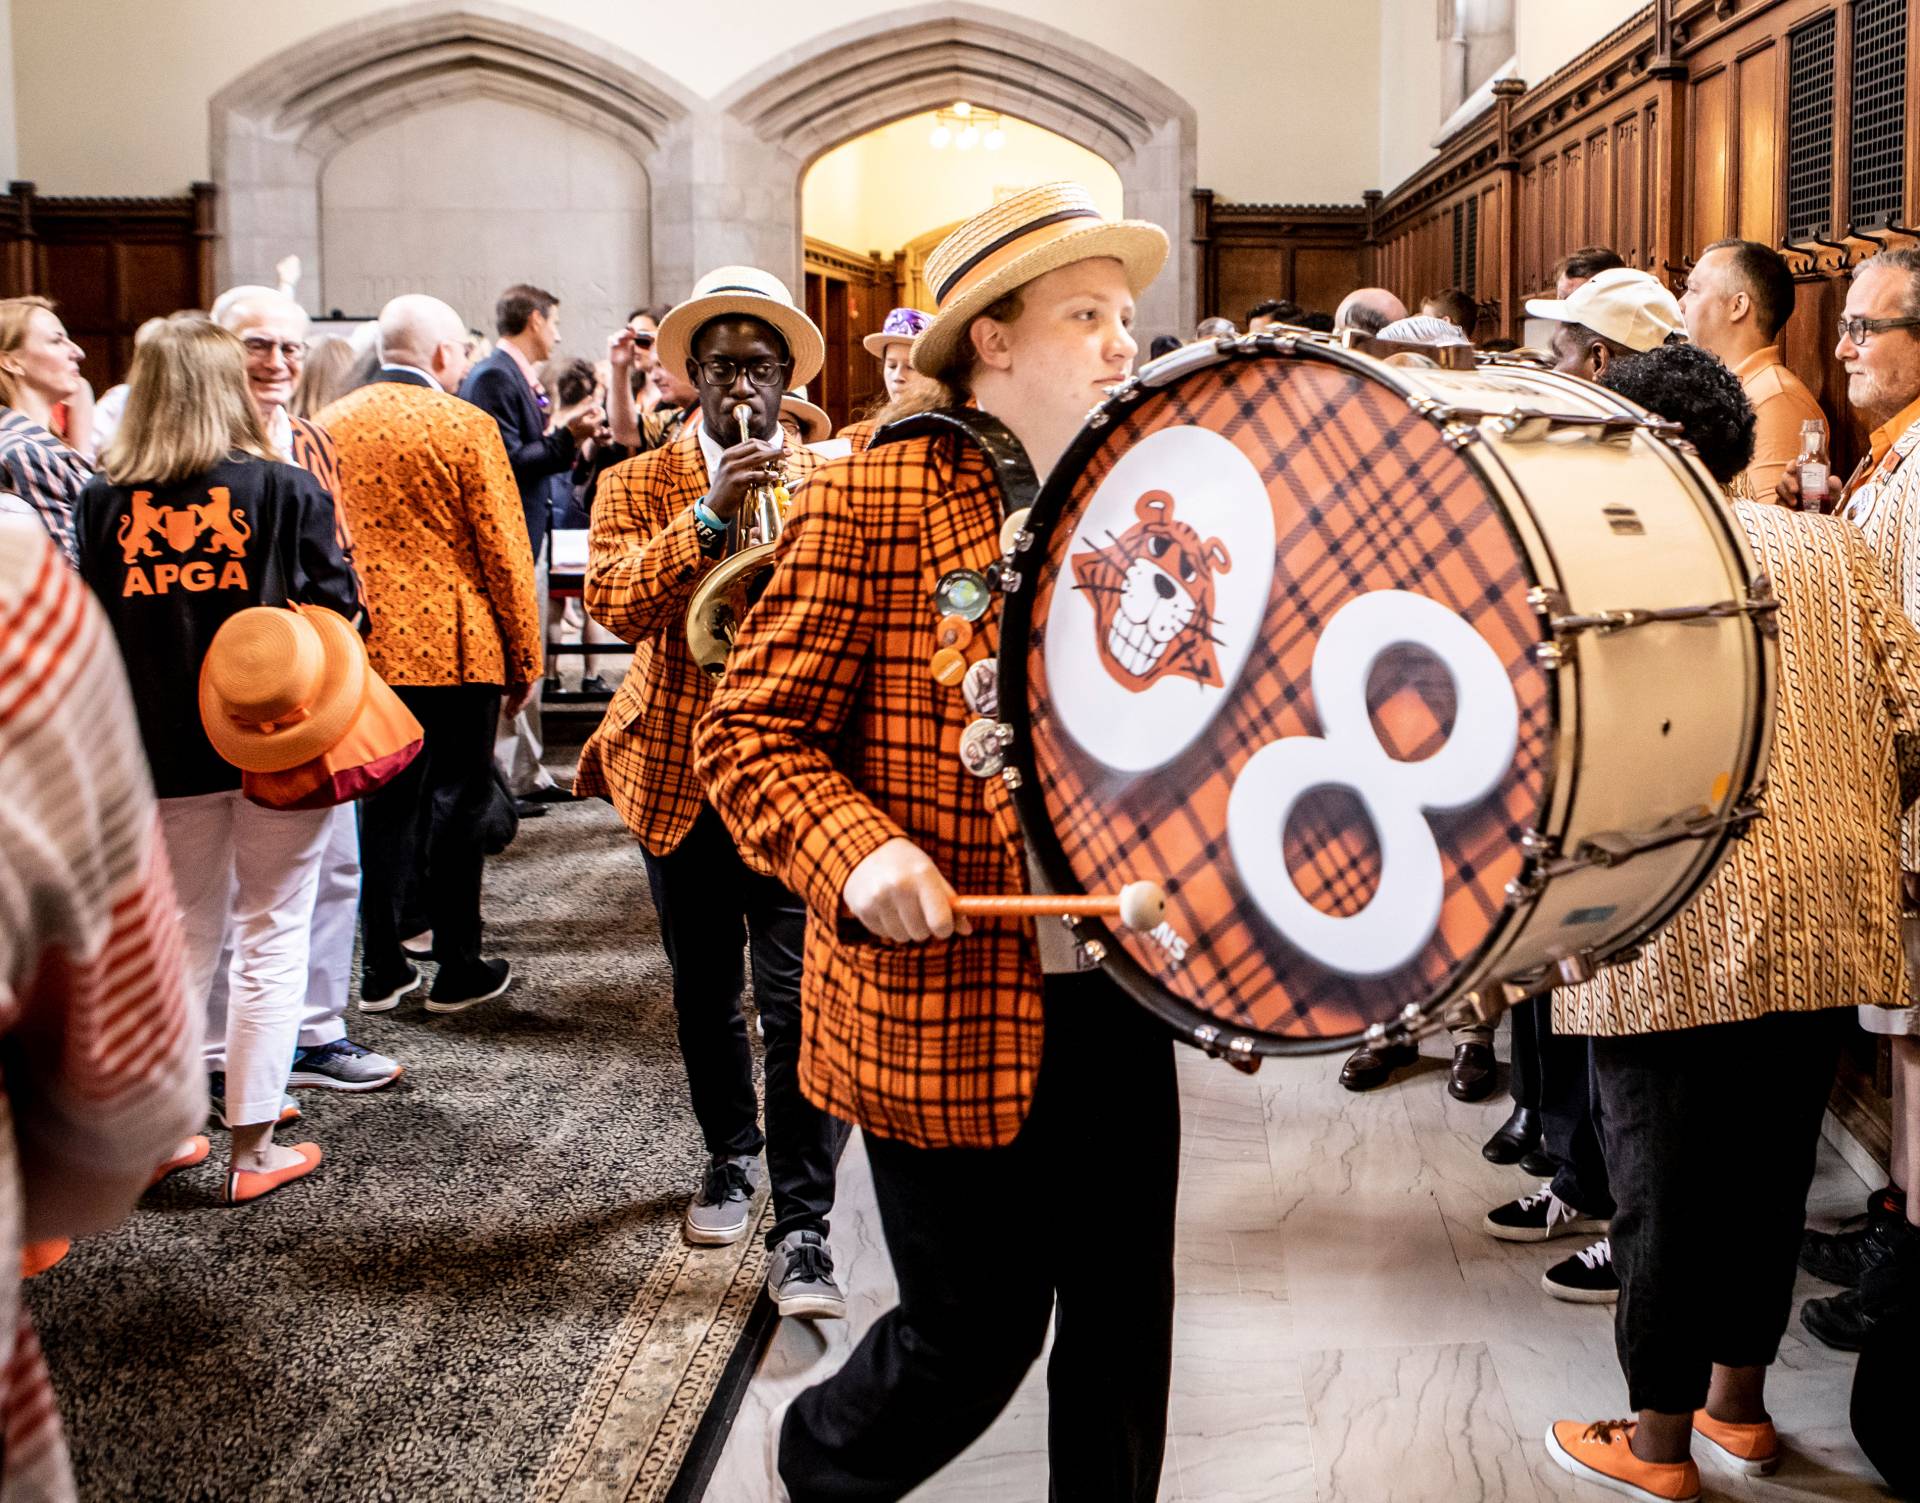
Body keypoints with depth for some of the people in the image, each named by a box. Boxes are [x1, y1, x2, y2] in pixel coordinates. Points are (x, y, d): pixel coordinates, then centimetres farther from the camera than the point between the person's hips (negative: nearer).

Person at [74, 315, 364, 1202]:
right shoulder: (287, 490, -10)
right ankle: (252, 1146, 9)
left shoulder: (106, 500, -2)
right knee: (271, 934, 6)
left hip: (167, 749, 3)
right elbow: (338, 611, -6)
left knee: (186, 931, 19)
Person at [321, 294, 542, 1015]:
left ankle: (381, 969, 17)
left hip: (362, 649, 5)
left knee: (383, 802, 12)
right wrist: (525, 657, -2)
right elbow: (504, 552, -9)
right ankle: (457, 970, 12)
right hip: (454, 649, -4)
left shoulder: (328, 425, 5)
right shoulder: (464, 426, -10)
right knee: (455, 803, 5)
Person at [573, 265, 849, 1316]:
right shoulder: (640, 485, 4)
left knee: (800, 999, -11)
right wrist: (710, 513, -23)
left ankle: (802, 1229, -3)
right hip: (679, 774, 2)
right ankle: (729, 1156, 39)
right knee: (703, 993, 16)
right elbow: (612, 602, -13)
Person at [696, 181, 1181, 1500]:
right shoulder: (875, 501, -10)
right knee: (977, 1333, 8)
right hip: (942, 1006, -5)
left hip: (1118, 991, 6)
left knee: (1125, 1315, 12)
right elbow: (754, 733, -11)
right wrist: (856, 851, -27)